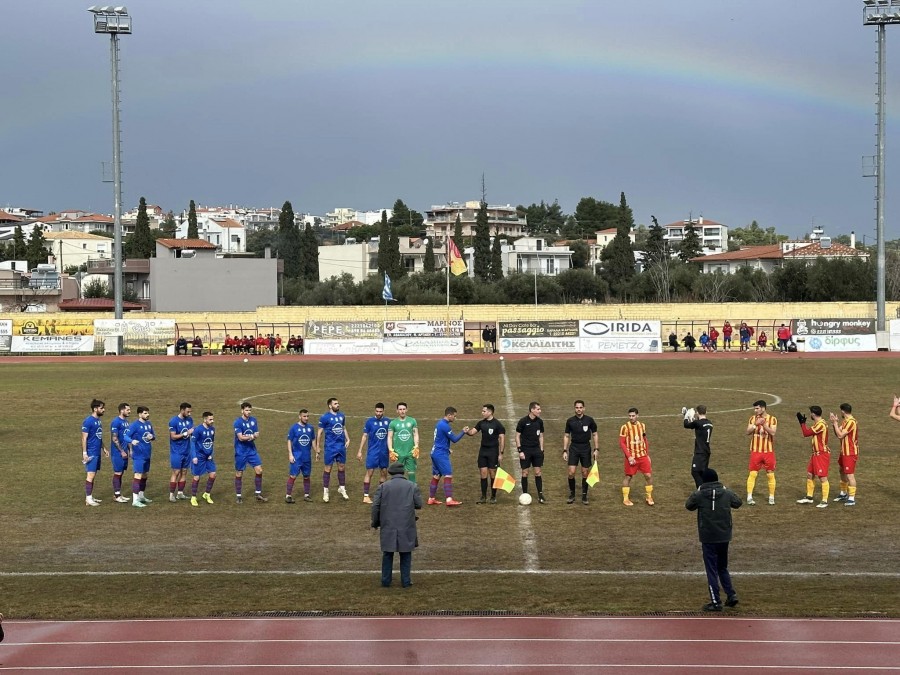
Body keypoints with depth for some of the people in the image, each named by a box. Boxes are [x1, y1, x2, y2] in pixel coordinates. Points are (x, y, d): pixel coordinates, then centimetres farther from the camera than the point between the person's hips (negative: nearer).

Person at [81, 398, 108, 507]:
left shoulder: (98, 421, 13)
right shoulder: (88, 421, -13)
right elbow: (84, 438, -15)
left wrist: (103, 448, 21)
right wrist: (84, 453, -18)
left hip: (97, 453, 9)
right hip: (91, 453, -9)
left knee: (93, 475, 12)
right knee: (90, 475, -7)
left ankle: (90, 497, 18)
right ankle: (88, 499, -5)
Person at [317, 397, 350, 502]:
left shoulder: (341, 415, 8)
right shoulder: (325, 417, -8)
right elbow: (320, 432, -4)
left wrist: (348, 439, 4)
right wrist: (318, 448, -5)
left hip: (341, 446, 5)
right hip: (330, 447, -5)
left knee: (341, 467, 10)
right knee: (328, 469, 0)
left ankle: (342, 488, 23)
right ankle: (325, 492, 8)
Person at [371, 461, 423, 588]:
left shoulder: (383, 486, -1)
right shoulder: (412, 486, -1)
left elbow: (375, 505, -3)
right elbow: (418, 505, -1)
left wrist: (375, 522, 8)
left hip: (388, 526, 1)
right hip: (406, 526, 0)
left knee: (387, 554, 12)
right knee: (406, 554, 10)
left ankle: (386, 580, 15)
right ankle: (406, 581, 11)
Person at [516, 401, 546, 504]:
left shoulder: (539, 421, 3)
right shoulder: (523, 421, -9)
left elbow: (541, 436, 13)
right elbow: (517, 436, -5)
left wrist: (541, 450, 7)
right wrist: (520, 451, -9)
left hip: (536, 449, 3)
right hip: (525, 450, -3)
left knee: (538, 472, 2)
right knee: (525, 473, 1)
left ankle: (540, 495, 6)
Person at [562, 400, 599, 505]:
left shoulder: (589, 420, -3)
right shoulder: (570, 421, -1)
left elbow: (594, 434, 5)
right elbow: (566, 436, 7)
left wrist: (596, 449, -2)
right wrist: (564, 451, 2)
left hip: (586, 448, 0)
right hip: (574, 448, 0)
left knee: (585, 473, 4)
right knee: (571, 473, -7)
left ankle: (584, 496, 15)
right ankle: (572, 494, 10)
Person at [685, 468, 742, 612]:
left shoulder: (699, 494, -11)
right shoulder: (726, 493, -3)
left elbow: (689, 506, 7)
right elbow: (738, 503, 16)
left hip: (708, 538, -3)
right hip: (724, 537, 4)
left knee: (711, 570, 3)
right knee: (723, 567, 21)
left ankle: (716, 602, 3)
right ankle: (731, 595, 13)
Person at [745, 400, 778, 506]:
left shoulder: (772, 419, -3)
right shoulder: (753, 419, 3)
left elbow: (773, 432, -17)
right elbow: (748, 432, -7)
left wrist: (764, 424, -30)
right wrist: (756, 424, -23)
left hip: (768, 451, -1)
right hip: (755, 451, 1)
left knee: (770, 474, 5)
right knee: (752, 474, -3)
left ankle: (771, 498, 14)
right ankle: (749, 498, -1)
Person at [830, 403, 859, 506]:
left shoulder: (851, 422, -21)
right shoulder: (845, 421, 10)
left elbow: (840, 435, -23)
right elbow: (837, 434, 12)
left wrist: (835, 423, -15)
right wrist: (834, 423, 2)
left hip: (850, 453, -11)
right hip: (844, 451, 11)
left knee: (850, 475, -11)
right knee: (842, 471, 23)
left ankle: (852, 498, -10)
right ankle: (843, 494, 38)